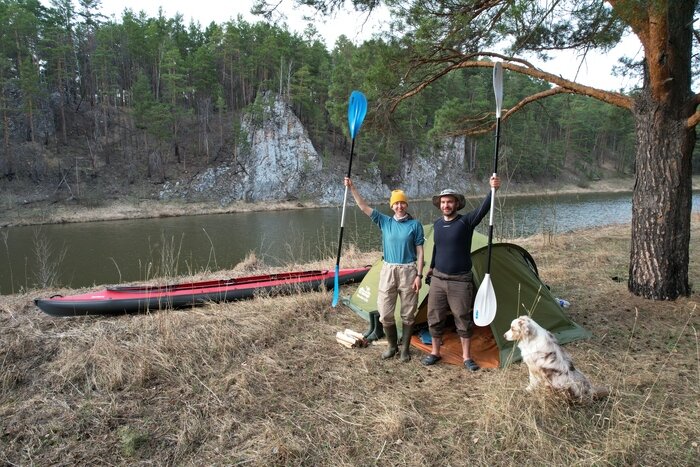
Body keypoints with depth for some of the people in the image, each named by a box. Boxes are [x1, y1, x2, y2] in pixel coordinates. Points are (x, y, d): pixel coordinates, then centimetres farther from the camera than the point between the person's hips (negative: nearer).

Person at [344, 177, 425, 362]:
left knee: (408, 313, 7)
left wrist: (419, 275, -10)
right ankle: (392, 346, 24)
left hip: (408, 271, -2)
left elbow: (419, 252, -4)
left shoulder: (415, 225, -3)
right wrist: (352, 189, -7)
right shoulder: (385, 222, 3)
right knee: (385, 313, 4)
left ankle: (405, 348, 22)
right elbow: (364, 207, -1)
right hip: (388, 271, 2)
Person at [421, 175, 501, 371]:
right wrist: (431, 269, 24)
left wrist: (493, 190, -43)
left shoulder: (466, 221, -10)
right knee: (434, 318, 10)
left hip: (460, 281, -4)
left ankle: (466, 357, 18)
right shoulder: (437, 225, 6)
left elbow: (483, 209, -28)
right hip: (438, 279, 4)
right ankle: (435, 353, 26)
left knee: (464, 320, 4)